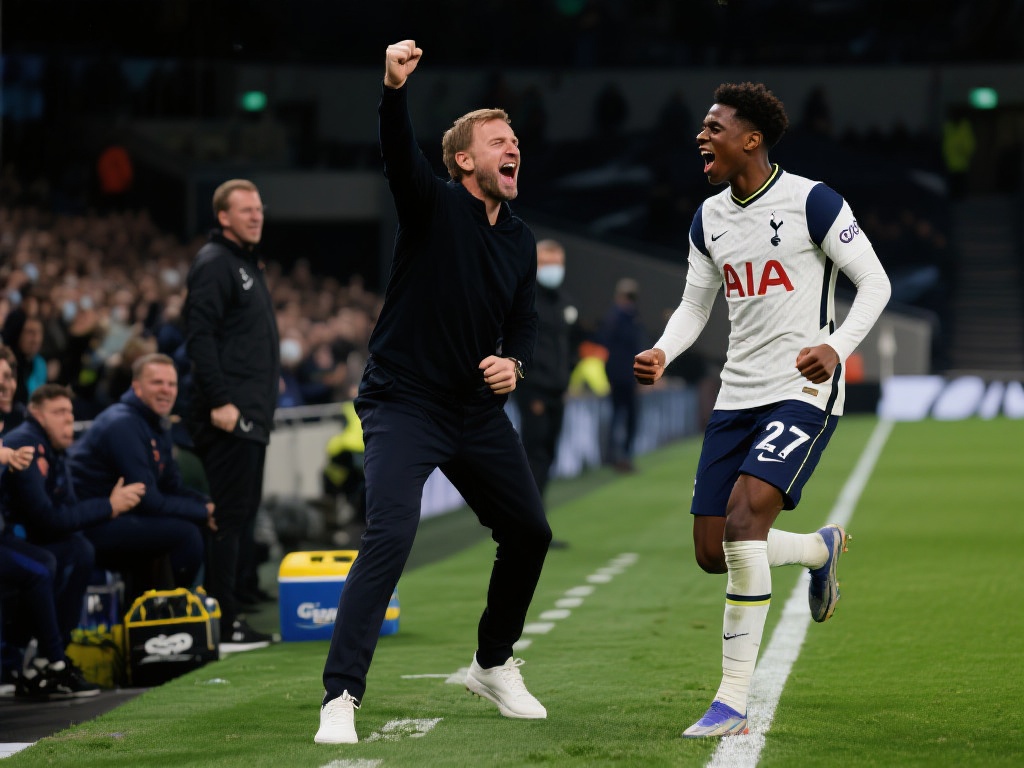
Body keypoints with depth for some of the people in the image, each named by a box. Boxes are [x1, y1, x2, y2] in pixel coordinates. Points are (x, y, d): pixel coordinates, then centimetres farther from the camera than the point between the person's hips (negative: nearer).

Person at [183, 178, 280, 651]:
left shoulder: (247, 264, 22)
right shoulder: (214, 263, -9)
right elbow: (199, 336, -19)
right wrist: (219, 401, -24)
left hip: (252, 416, 10)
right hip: (229, 416, -10)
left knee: (243, 514, 10)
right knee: (230, 516, -9)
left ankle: (234, 616, 14)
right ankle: (223, 625, -7)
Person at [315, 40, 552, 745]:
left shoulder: (521, 240, 9)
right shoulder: (433, 205, -10)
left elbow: (524, 321, 15)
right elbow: (399, 152, -30)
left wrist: (514, 362, -9)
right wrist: (395, 89, -50)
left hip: (480, 410, 7)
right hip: (404, 403, -7)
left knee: (529, 534, 13)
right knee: (390, 535, -23)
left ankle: (493, 666, 36)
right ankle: (341, 698, -21)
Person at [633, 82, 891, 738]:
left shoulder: (812, 202, -10)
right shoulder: (710, 218, 10)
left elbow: (875, 282, -7)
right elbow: (695, 306, 18)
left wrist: (838, 347, -23)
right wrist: (662, 354, -2)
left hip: (803, 393, -7)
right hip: (739, 394, 7)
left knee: (744, 520, -24)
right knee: (713, 551, 3)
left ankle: (733, 704, -18)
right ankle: (822, 548, 36)